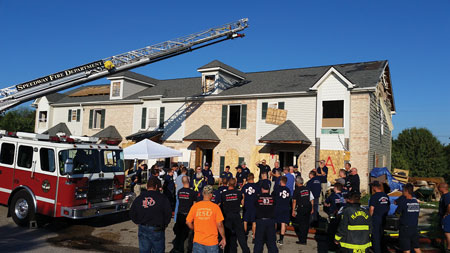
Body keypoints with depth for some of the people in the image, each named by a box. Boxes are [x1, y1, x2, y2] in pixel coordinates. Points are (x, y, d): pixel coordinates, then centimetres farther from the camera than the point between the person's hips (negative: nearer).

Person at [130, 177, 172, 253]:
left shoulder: (139, 198, 3)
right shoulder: (162, 198, -9)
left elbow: (132, 214, 7)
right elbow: (168, 214, -9)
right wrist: (164, 225, 8)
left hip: (143, 229, 4)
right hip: (157, 230, -3)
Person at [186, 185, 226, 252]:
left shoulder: (195, 206, -3)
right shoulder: (215, 207, -9)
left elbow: (188, 222, 1)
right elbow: (219, 225, -10)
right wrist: (223, 238, 2)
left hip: (198, 241, 2)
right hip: (212, 242, -2)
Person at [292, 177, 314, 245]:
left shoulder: (297, 190, -8)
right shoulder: (307, 189, 7)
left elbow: (294, 201, -10)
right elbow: (312, 199, 9)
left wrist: (293, 211, -6)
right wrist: (312, 208, 18)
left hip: (301, 208, -5)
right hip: (308, 207, 5)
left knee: (301, 224, 2)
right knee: (306, 223, 14)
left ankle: (302, 240, 4)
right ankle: (304, 238, 25)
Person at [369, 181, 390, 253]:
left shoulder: (374, 196, -17)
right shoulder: (386, 196, 5)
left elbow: (371, 209, -18)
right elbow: (388, 206, 14)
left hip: (376, 219, -7)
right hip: (383, 219, 7)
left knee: (375, 236, 2)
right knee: (381, 235, 20)